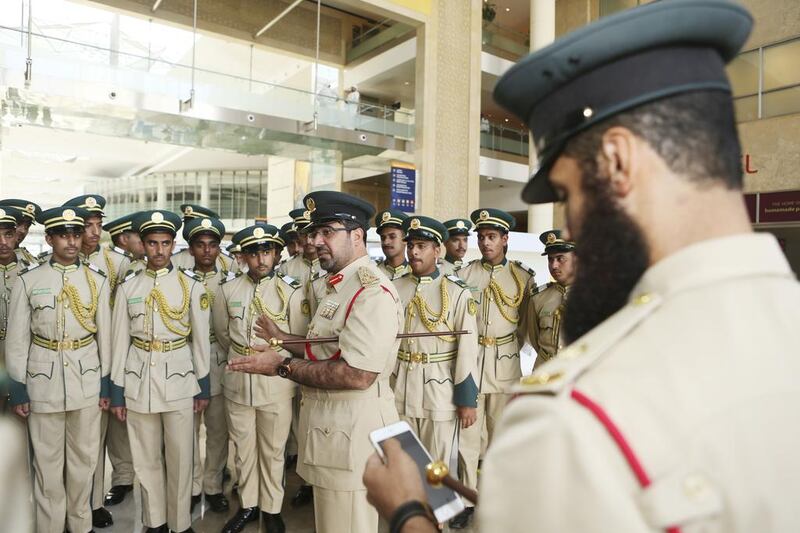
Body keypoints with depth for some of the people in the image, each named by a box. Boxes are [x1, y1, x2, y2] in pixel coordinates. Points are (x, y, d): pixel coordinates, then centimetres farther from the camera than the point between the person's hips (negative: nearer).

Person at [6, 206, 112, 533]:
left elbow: (105, 335, 4)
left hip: (86, 381, 1)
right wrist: (18, 389, -2)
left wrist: (106, 384, 5)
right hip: (43, 382, -1)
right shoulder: (28, 280, -3)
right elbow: (17, 339, -1)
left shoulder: (98, 280, 0)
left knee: (83, 459, 13)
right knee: (47, 462, 9)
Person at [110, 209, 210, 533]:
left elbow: (201, 338, 0)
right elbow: (120, 341, 3)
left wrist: (203, 386, 0)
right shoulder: (128, 286, 2)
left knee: (180, 458, 6)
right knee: (146, 458, 13)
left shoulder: (191, 285, -2)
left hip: (179, 379, -2)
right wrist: (116, 391, 3)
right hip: (138, 381, 2)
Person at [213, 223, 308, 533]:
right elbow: (223, 333, 14)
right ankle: (248, 505, 35)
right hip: (238, 383, 3)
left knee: (273, 450, 12)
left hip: (276, 385, -2)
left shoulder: (292, 291, -8)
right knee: (244, 448, 17)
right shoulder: (227, 291, 1)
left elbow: (299, 340, -2)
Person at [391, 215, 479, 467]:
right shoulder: (395, 289, 3)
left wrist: (467, 399, -9)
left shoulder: (458, 292, -7)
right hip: (399, 391, 3)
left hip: (440, 390, -3)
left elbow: (467, 347, -8)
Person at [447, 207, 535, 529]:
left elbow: (526, 321, 10)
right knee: (467, 435, 3)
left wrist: (509, 348, 6)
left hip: (505, 366, 0)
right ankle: (468, 500, 16)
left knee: (500, 435, 11)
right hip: (469, 361, 0)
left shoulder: (523, 277, 2)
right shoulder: (464, 274, 2)